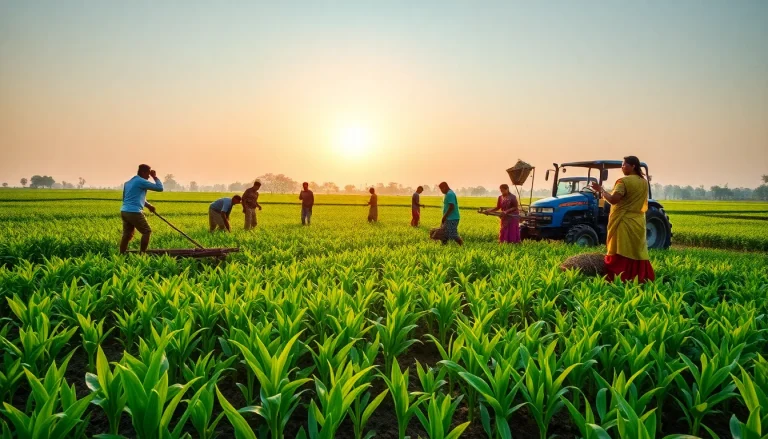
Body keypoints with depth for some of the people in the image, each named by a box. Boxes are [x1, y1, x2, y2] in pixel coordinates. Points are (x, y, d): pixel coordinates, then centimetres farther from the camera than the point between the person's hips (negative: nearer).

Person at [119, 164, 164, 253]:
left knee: (127, 235, 12)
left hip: (124, 212, 9)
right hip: (134, 213, -9)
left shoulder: (128, 182, 20)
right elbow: (160, 188, -7)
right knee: (147, 231, 3)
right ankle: (142, 254, 3)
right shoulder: (141, 181, -8)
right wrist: (155, 177, 5)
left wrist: (148, 205, 27)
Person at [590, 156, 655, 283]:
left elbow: (613, 199, -23)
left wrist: (601, 190, -12)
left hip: (623, 222, -7)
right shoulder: (644, 182, 10)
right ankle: (641, 278, 13)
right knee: (637, 251, 11)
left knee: (621, 252, -5)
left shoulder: (624, 181, -14)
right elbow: (644, 204, 18)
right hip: (638, 222, 7)